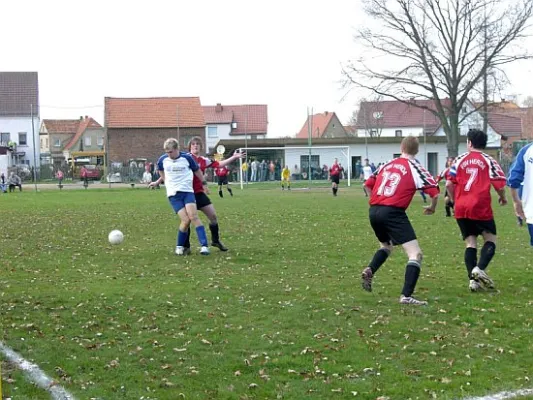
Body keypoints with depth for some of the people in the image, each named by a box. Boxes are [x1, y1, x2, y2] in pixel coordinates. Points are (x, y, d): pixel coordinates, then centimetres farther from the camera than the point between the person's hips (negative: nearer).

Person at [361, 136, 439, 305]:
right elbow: (434, 192, -4)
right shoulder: (415, 168, 2)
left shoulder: (387, 165, 17)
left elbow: (368, 184, 22)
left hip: (374, 211, 7)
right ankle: (406, 296, -20)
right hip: (393, 213, -6)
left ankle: (369, 270, 8)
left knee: (386, 245, 33)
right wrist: (432, 208, 15)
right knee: (416, 254, -6)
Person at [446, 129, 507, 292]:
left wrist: (454, 199, 18)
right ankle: (480, 269, -14)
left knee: (470, 243, 9)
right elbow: (499, 184, -6)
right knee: (490, 240, 10)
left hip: (461, 208, 3)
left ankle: (473, 280, -1)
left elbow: (449, 183, 2)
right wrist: (503, 198, 14)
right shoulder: (488, 160, 1)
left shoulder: (460, 160, 8)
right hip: (481, 207, -3)